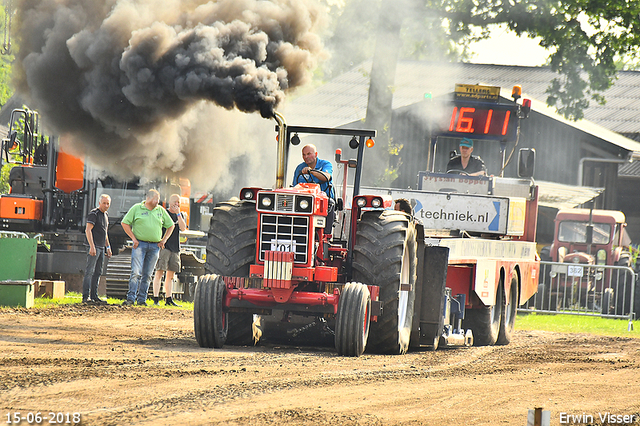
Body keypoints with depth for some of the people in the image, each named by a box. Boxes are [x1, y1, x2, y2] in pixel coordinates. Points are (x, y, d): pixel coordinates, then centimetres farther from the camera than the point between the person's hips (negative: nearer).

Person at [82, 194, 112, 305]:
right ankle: (85, 297, -14)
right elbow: (88, 230, -16)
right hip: (94, 246, -9)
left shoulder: (106, 215, 18)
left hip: (101, 248, 9)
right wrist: (92, 246, -23)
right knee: (89, 272, -11)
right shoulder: (94, 214, -9)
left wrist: (108, 247, 23)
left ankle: (94, 296, 13)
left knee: (97, 273, 9)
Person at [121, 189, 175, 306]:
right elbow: (125, 223, 2)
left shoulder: (160, 210, 11)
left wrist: (163, 240, 11)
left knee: (147, 275, 5)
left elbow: (170, 226, 21)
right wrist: (133, 238, -4)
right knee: (136, 272, -14)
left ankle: (142, 299, 8)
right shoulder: (136, 208, 1)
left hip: (155, 246, 4)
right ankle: (130, 298, -16)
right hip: (140, 244, -4)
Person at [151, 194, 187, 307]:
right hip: (163, 246, -5)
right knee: (160, 272, -10)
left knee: (170, 275, 8)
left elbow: (183, 228, -1)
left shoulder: (180, 215, 15)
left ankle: (168, 299, 12)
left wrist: (178, 213, -7)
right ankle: (156, 299, -12)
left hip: (175, 248, 5)